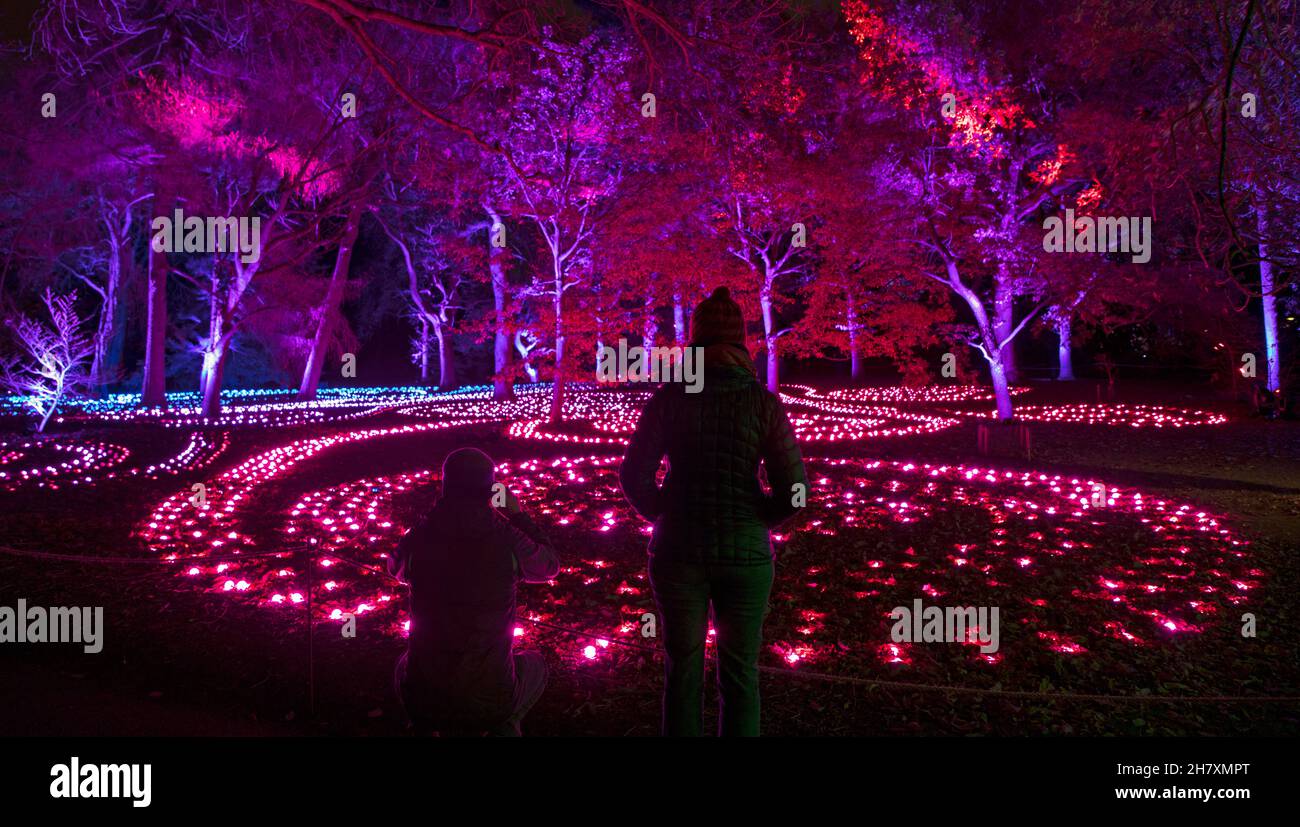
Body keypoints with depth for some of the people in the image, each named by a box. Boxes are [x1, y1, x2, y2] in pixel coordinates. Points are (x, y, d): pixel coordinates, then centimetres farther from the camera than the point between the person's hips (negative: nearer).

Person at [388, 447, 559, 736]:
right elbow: (549, 566, 7)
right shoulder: (509, 541, -16)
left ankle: (451, 729, 20)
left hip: (421, 704, 1)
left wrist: (437, 518, 16)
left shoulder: (416, 539, -11)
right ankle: (504, 726, 12)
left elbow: (395, 568, 14)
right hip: (490, 701, -1)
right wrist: (518, 515, 13)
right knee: (534, 666, 32)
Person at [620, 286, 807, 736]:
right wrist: (757, 523, 9)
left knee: (682, 671, 15)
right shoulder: (763, 402, -5)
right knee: (739, 674, 14)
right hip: (745, 553, 0)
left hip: (677, 550, 1)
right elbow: (793, 488, -8)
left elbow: (634, 476, -4)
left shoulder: (668, 399, -4)